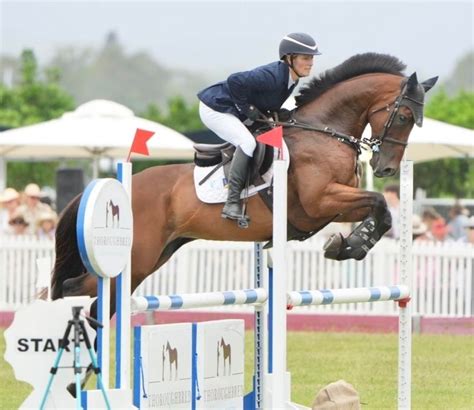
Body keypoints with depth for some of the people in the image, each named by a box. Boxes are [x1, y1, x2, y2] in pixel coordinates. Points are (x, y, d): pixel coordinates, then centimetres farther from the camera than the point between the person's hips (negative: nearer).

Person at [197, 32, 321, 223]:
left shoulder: (291, 79, 0)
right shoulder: (272, 76, -30)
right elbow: (235, 81, -37)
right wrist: (247, 109, -26)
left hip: (233, 113, 10)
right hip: (215, 109, -10)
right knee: (247, 142, -27)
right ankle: (232, 202, -27)